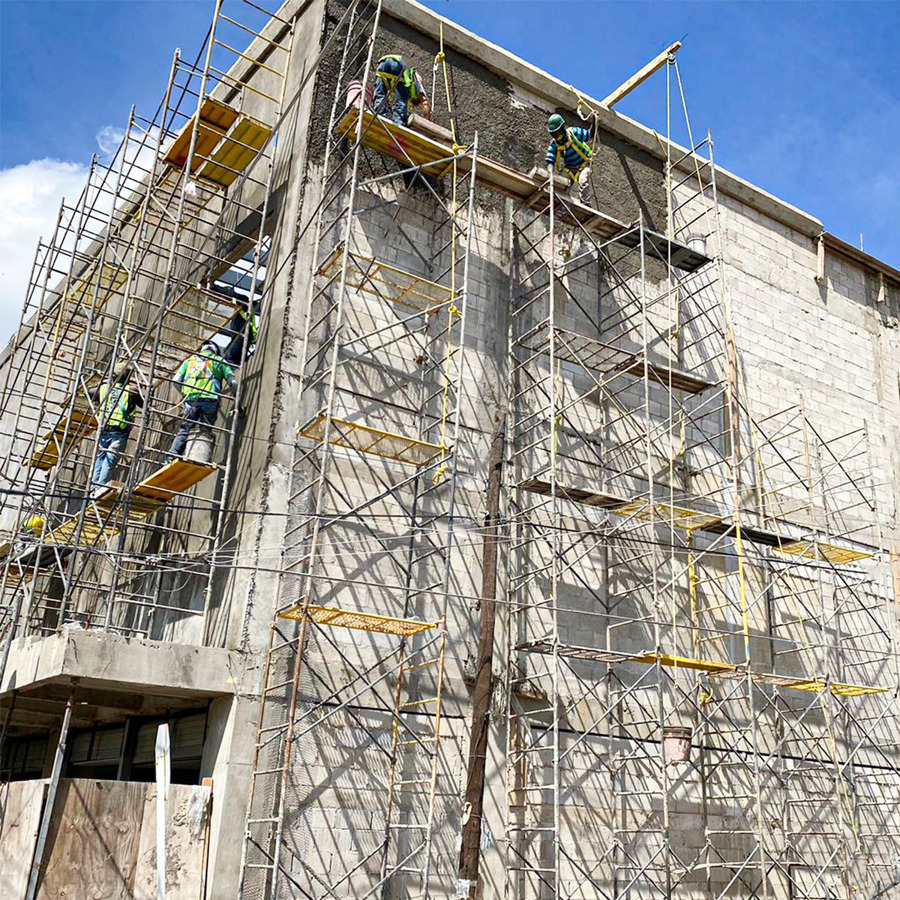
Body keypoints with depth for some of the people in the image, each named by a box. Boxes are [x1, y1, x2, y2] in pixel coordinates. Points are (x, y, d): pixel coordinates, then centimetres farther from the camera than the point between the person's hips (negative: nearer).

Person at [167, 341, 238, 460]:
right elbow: (233, 383, 10)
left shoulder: (189, 360, 26)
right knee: (205, 432, -1)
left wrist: (184, 395, 28)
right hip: (210, 400, -2)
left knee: (184, 431, 5)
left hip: (191, 400, 2)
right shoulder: (220, 360, 20)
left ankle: (171, 458, -7)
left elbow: (176, 380, 16)